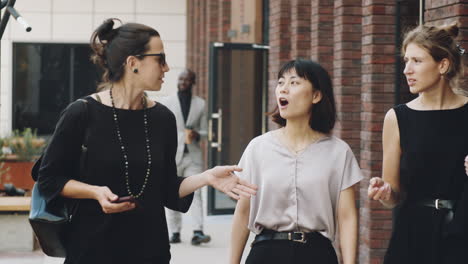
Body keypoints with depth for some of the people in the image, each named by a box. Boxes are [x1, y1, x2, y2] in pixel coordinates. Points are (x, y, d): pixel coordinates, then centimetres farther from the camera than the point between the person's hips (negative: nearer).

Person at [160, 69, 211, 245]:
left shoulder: (200, 104, 11)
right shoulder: (166, 102, 7)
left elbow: (204, 131, 13)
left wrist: (197, 134, -11)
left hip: (193, 156, 0)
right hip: (172, 156, 0)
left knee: (195, 193, -10)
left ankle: (197, 232, -17)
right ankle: (175, 232, 9)